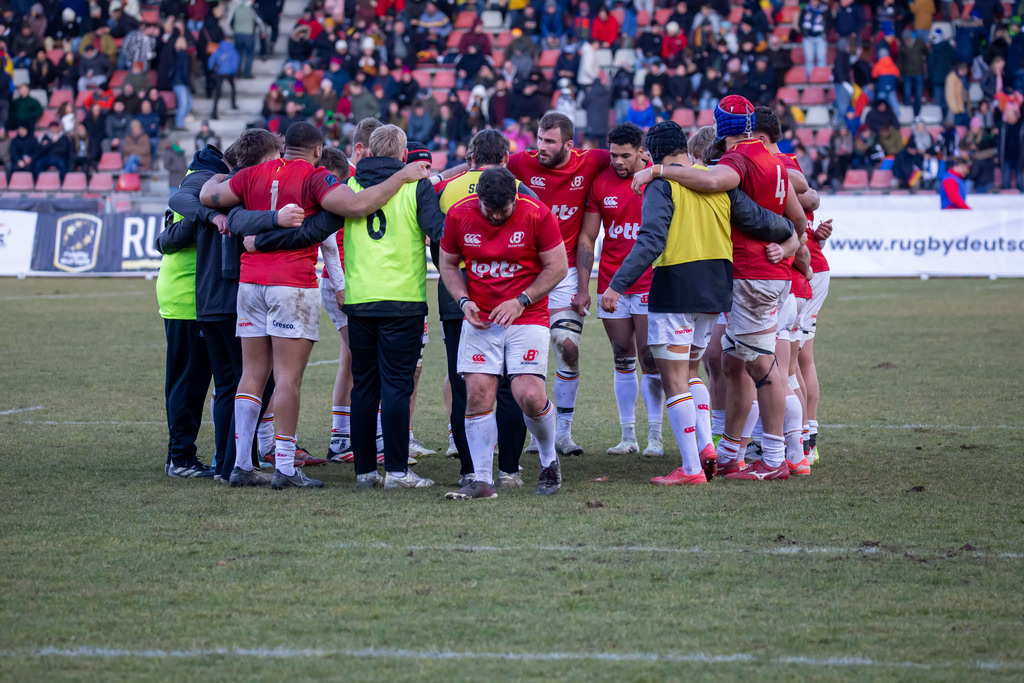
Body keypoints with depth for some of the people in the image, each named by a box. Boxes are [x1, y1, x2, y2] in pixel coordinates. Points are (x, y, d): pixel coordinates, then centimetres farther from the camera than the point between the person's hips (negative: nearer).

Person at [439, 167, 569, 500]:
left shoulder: (537, 215, -11)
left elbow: (557, 266, -3)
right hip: (479, 321, 3)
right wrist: (464, 300, -7)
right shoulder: (459, 215, -4)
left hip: (527, 319, -3)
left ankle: (549, 460, 14)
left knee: (529, 395, -14)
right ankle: (482, 480, -3)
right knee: (478, 394, -8)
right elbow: (448, 264, 9)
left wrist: (521, 301, -11)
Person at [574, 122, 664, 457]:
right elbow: (587, 237, 8)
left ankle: (655, 435, 1)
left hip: (649, 283, -3)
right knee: (622, 358, 5)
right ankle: (628, 436, 11)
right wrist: (583, 288, 3)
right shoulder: (600, 183, 3)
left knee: (649, 356, -6)